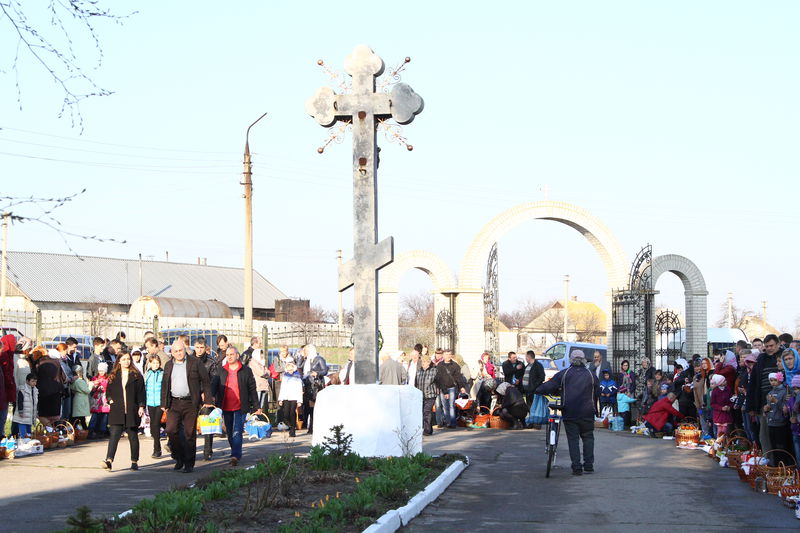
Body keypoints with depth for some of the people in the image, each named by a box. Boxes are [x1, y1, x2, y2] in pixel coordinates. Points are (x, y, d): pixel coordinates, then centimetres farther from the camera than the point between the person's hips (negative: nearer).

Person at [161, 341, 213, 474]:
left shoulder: (195, 363, 1)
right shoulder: (168, 365, 13)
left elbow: (206, 381, 2)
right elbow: (164, 385, 18)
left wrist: (207, 400, -4)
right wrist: (164, 404, 12)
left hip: (190, 403, -3)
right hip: (174, 403, 3)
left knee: (190, 433, -1)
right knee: (171, 430, -8)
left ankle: (189, 464, 6)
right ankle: (179, 458, 12)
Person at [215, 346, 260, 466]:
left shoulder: (246, 371, 3)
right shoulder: (221, 371, 10)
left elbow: (252, 389, 6)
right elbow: (214, 387, 7)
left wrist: (257, 406, 5)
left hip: (240, 408, -4)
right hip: (226, 407, 4)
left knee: (237, 432, -14)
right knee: (230, 433, 10)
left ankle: (235, 456, -18)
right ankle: (236, 454, 23)